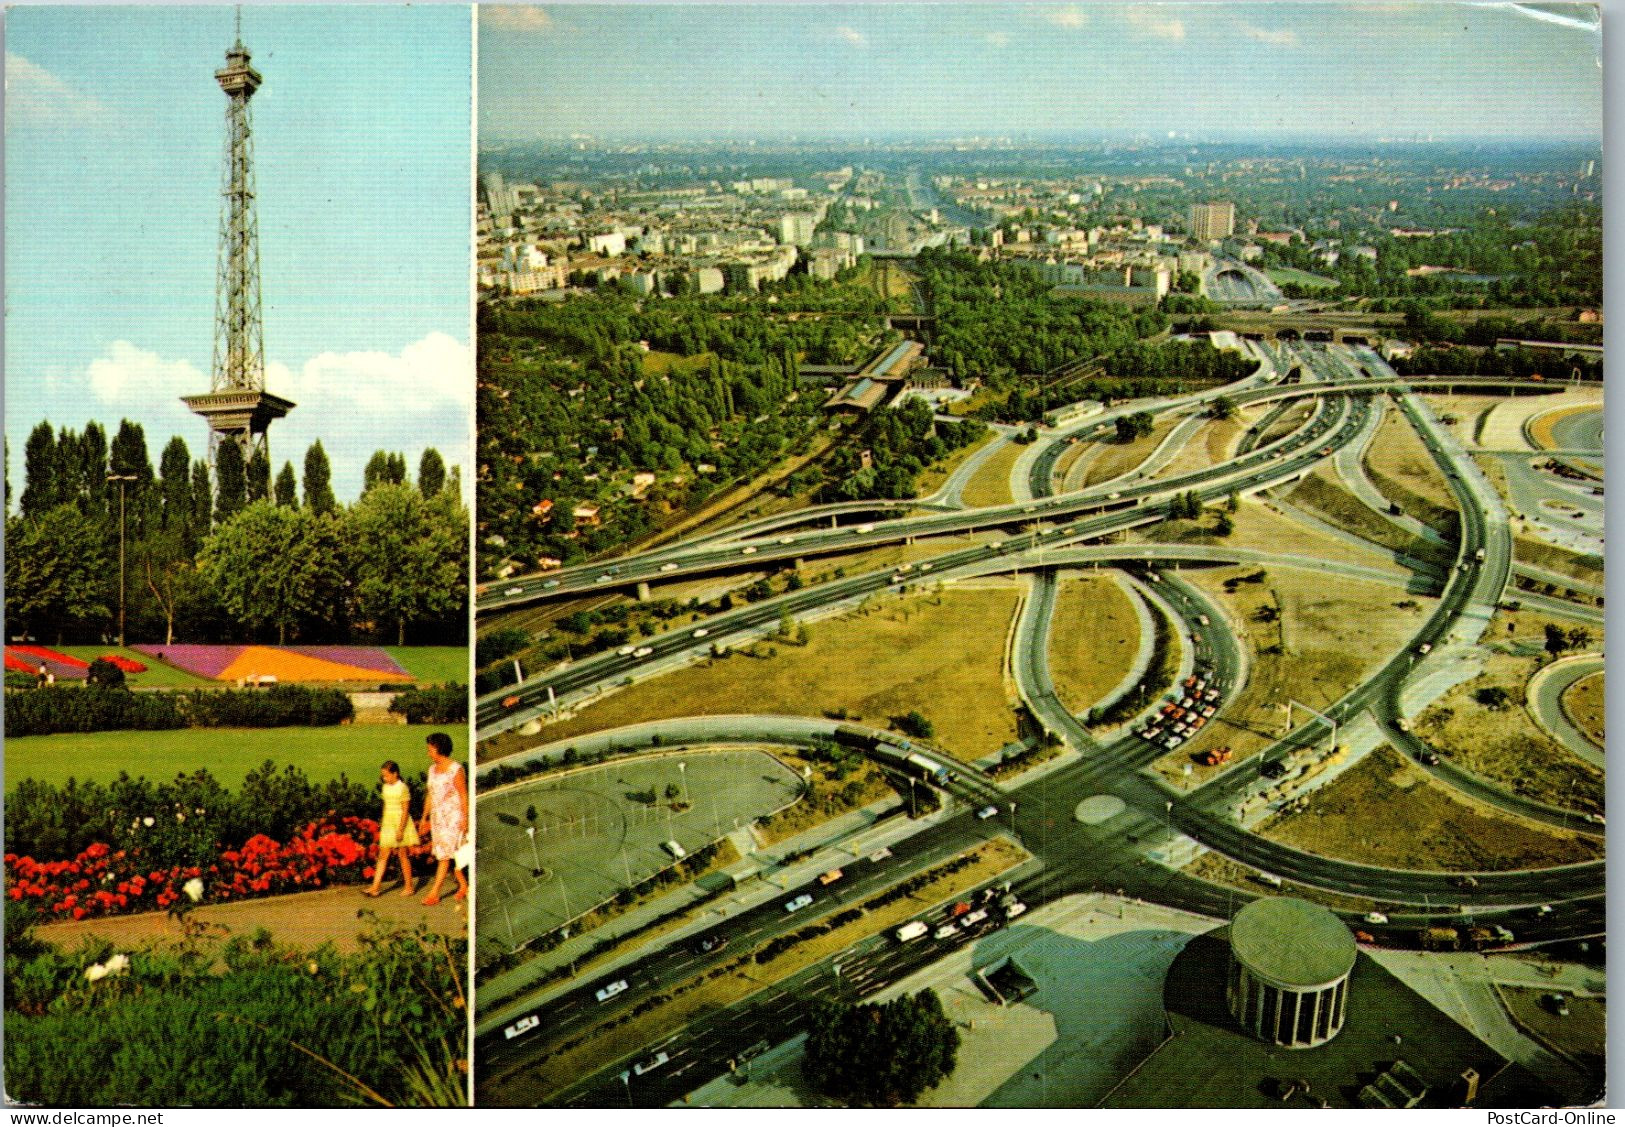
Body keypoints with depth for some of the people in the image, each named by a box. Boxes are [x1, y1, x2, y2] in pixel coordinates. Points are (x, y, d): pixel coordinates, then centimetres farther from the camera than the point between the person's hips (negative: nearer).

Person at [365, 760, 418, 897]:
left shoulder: (402, 788, -13)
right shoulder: (386, 787, 9)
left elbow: (405, 811, -14)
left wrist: (400, 829, -18)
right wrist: (382, 824, 16)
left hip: (401, 824, -7)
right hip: (388, 824, 7)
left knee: (403, 855, 1)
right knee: (383, 856, 2)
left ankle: (409, 887, 11)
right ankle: (376, 887, 1)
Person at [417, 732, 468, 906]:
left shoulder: (455, 769, -13)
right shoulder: (432, 768, 10)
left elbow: (464, 795, -12)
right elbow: (430, 795, 16)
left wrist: (465, 819, -15)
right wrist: (424, 818, 15)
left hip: (453, 817, -8)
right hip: (437, 817, 8)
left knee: (445, 855, -9)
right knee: (447, 854, 12)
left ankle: (434, 894, -9)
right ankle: (464, 886, 25)